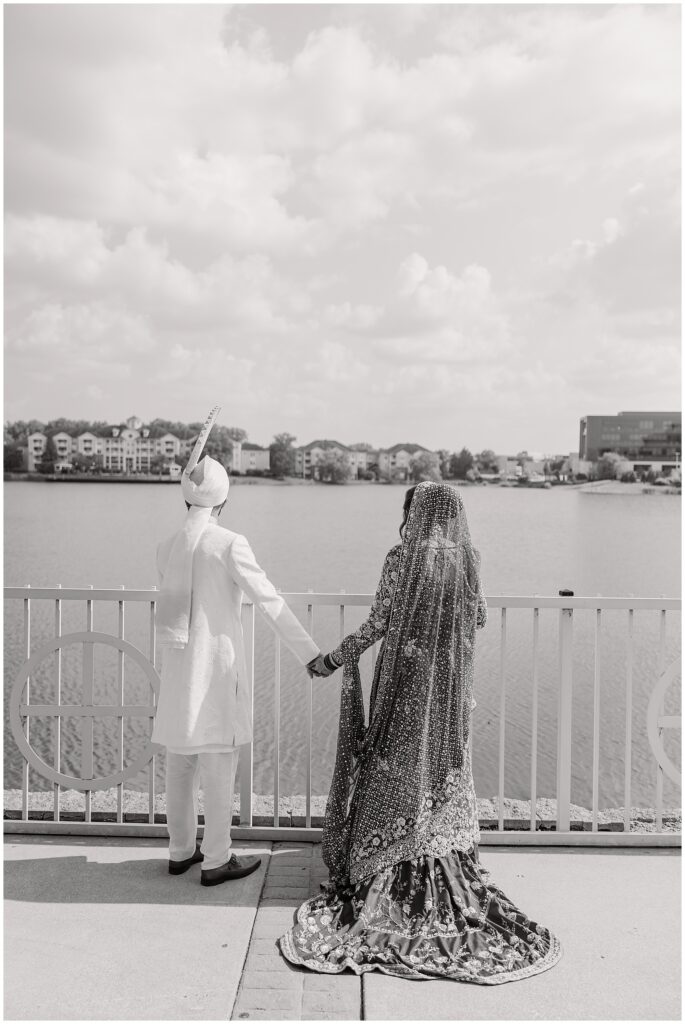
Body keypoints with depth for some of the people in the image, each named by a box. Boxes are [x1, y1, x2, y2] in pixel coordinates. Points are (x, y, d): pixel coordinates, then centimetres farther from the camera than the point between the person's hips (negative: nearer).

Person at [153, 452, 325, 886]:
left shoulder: (167, 547, 4)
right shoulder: (229, 544, -14)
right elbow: (269, 600, -15)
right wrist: (310, 653, -10)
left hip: (178, 669, 6)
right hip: (217, 667, -6)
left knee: (182, 762, 16)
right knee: (219, 764, 4)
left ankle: (181, 850, 29)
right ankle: (216, 860, 14)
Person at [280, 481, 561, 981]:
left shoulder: (401, 559, -13)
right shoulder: (468, 559, -1)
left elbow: (376, 625, -12)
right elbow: (479, 619, 9)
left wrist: (333, 659, 0)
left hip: (405, 682, -4)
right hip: (451, 687, 4)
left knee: (397, 772, 8)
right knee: (446, 772, 15)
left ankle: (393, 879, 15)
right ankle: (447, 864, 22)